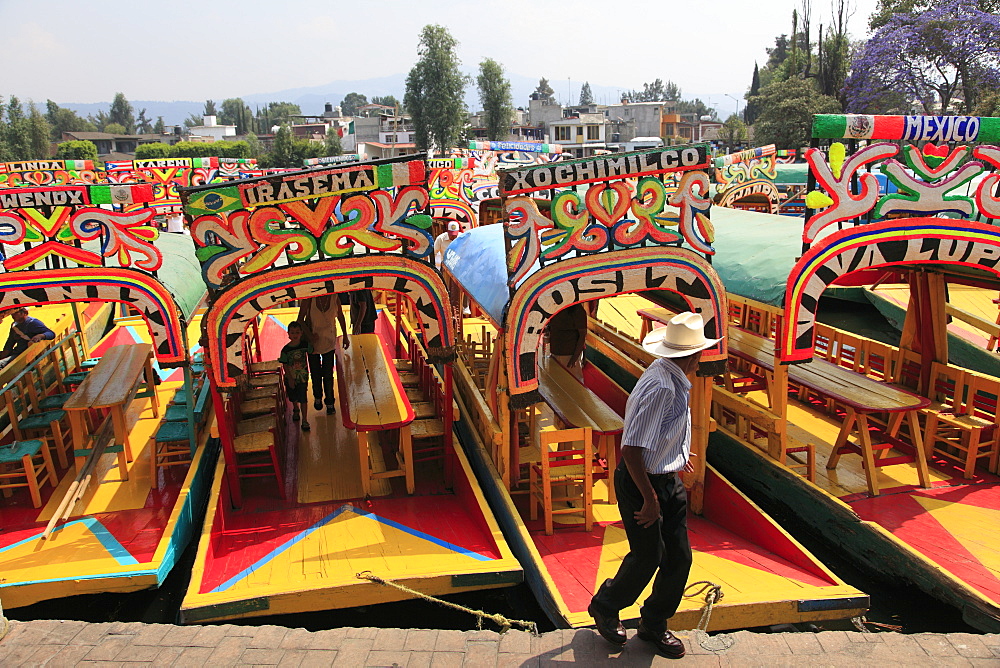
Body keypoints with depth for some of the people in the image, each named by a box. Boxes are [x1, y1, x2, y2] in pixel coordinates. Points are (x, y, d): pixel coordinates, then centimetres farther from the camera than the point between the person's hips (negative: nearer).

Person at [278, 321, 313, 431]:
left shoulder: (305, 345, -13)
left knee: (303, 399, -1)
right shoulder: (286, 350, -16)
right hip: (290, 378, 1)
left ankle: (305, 420, 8)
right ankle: (296, 410, 49)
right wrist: (290, 379, -10)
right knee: (293, 398, 20)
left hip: (302, 377, 0)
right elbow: (285, 366, -10)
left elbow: (311, 351, 10)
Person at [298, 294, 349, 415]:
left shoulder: (334, 298, -11)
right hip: (313, 341, 0)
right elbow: (300, 319, -7)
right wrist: (309, 335, -19)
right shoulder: (309, 299, -15)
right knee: (315, 372, 11)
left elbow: (340, 317, 4)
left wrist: (345, 336, 8)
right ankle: (317, 397, 37)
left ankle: (330, 403, 18)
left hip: (329, 341, 0)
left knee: (328, 373, 3)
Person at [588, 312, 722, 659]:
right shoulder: (661, 386, -28)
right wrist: (650, 499, -22)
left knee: (679, 557, 12)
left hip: (668, 480, 9)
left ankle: (654, 625, 33)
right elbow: (631, 450, -29)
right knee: (647, 556, 6)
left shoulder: (672, 379, 2)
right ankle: (604, 607, 33)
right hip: (642, 483, -9)